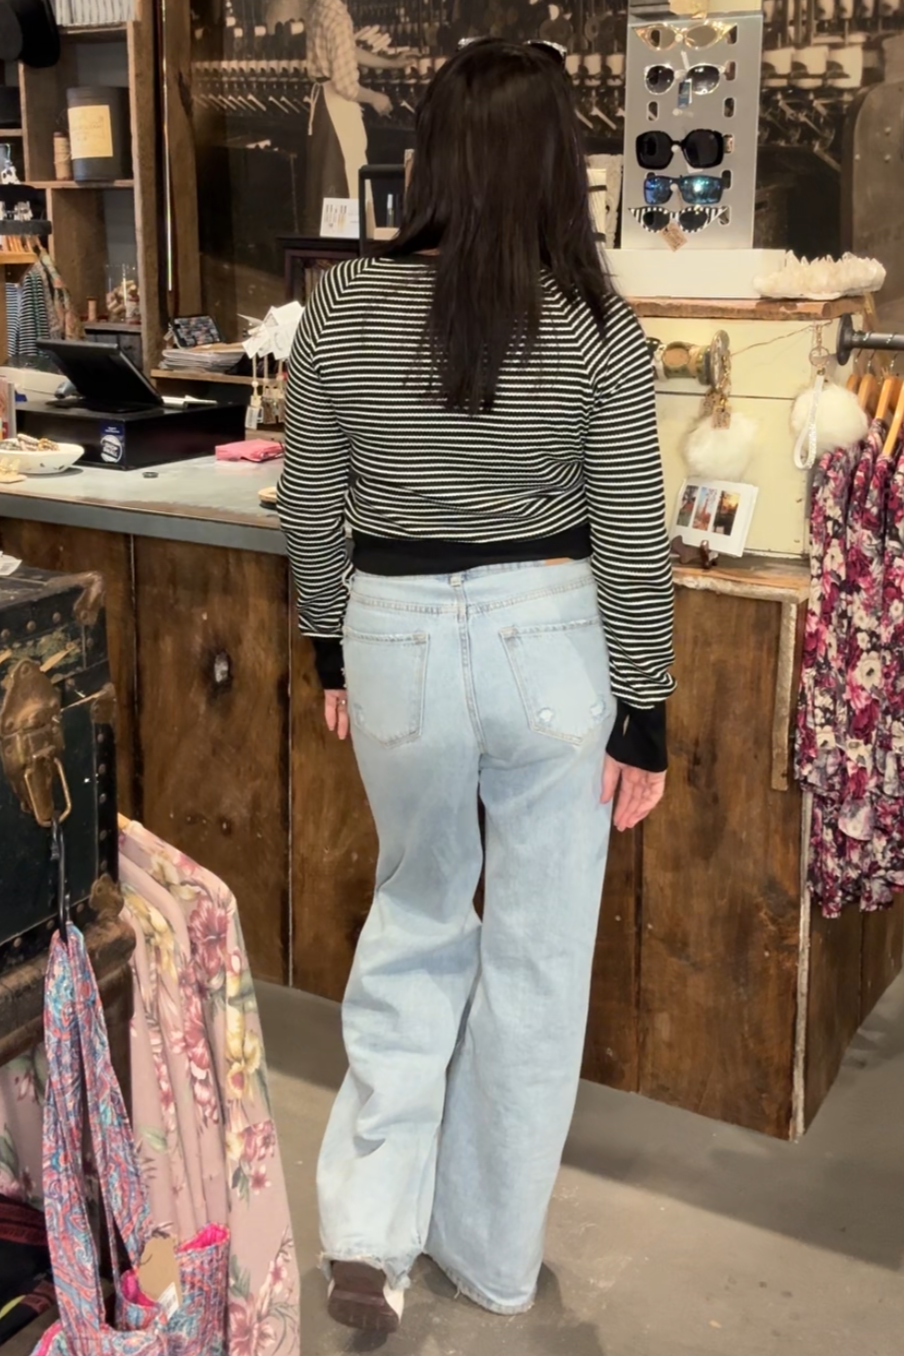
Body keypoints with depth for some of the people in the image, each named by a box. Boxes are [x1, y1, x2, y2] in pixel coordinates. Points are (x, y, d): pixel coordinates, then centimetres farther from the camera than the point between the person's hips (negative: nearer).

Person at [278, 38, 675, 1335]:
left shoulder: (343, 305, -5)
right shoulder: (598, 327, -9)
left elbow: (310, 511, 2)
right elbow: (630, 545, -7)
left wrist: (334, 655, 16)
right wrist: (645, 716, 2)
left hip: (399, 641, 2)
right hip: (551, 644, -1)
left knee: (416, 918, 24)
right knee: (536, 951, 14)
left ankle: (368, 1232, 18)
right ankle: (494, 1254, 30)